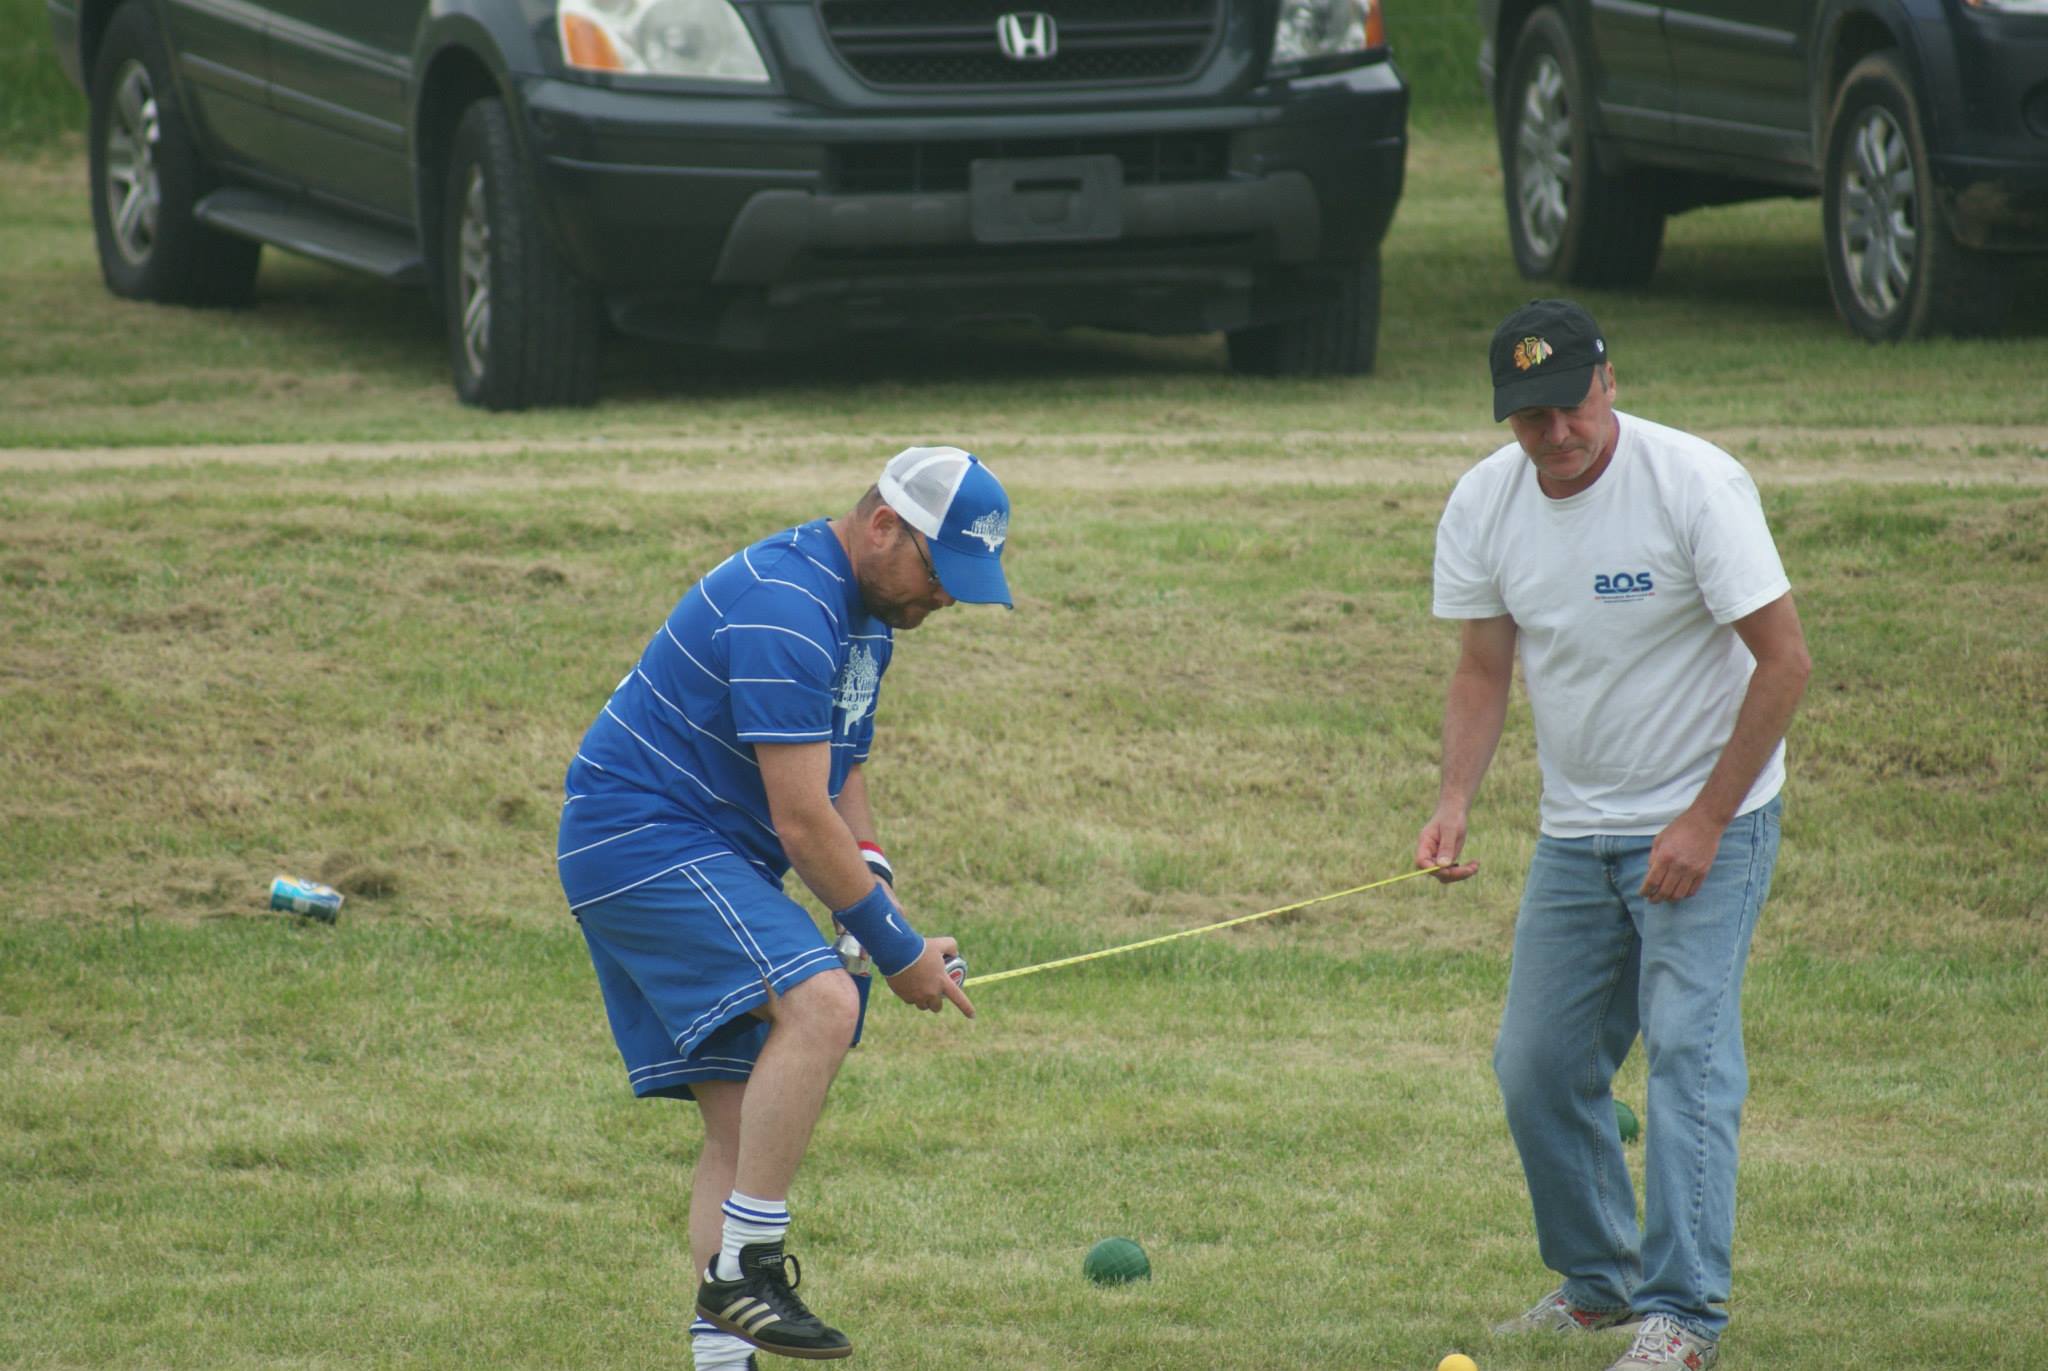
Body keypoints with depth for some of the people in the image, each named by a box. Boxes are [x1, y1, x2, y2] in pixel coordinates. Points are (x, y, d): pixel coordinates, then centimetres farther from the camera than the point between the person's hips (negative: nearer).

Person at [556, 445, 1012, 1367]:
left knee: (742, 1120, 6)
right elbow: (800, 819, -23)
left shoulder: (865, 609, 13)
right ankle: (744, 1269, -24)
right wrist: (897, 949, -15)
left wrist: (871, 881, 4)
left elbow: (840, 767, 24)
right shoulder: (786, 610, -22)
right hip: (642, 835, -11)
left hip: (709, 860, 11)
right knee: (821, 1003, -28)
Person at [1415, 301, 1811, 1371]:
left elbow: (1784, 659, -16)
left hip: (1708, 819, -6)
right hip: (1576, 831, 6)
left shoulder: (1696, 484, -19)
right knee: (1536, 1067, 5)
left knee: (1687, 1046, -16)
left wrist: (1705, 822, -17)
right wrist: (1454, 802, -11)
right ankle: (1597, 1280, 24)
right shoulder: (1482, 504, -3)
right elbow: (1483, 671, 6)